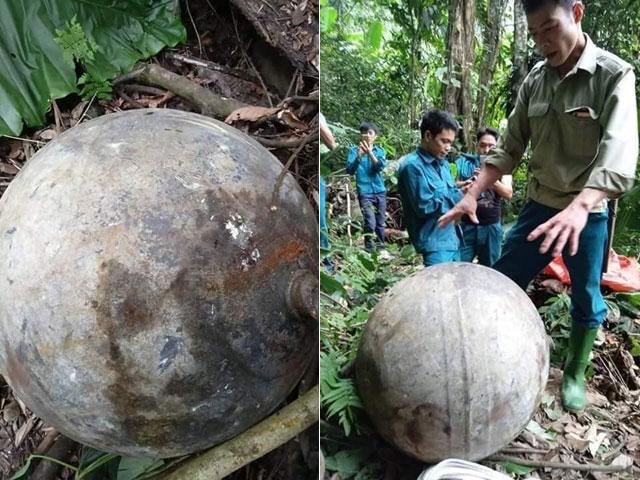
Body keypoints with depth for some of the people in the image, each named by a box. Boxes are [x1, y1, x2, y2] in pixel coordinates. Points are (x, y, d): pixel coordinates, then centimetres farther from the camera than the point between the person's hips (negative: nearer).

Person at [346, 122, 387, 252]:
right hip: (365, 193, -3)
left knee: (380, 224, 8)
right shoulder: (354, 150, 3)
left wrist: (370, 153, -23)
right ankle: (369, 250, 0)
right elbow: (350, 170, -7)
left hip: (380, 192, 3)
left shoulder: (380, 151, 8)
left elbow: (380, 166, -9)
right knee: (370, 223, -14)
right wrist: (359, 156, -22)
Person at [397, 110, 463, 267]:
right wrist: (458, 195, -15)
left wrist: (463, 192, -6)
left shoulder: (442, 162, 11)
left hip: (452, 238, 9)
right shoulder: (412, 165, -15)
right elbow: (424, 207, -20)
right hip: (434, 243, -9)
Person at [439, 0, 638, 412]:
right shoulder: (534, 81, 2)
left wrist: (579, 207, -42)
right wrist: (473, 194, -6)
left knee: (586, 298, 10)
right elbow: (510, 148, 6)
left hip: (588, 213, -4)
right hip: (539, 206, 4)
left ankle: (575, 375, 30)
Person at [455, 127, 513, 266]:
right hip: (466, 225, -1)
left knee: (490, 268, 11)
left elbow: (508, 193, -5)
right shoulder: (463, 162, 3)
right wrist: (465, 184, -20)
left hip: (492, 226, 1)